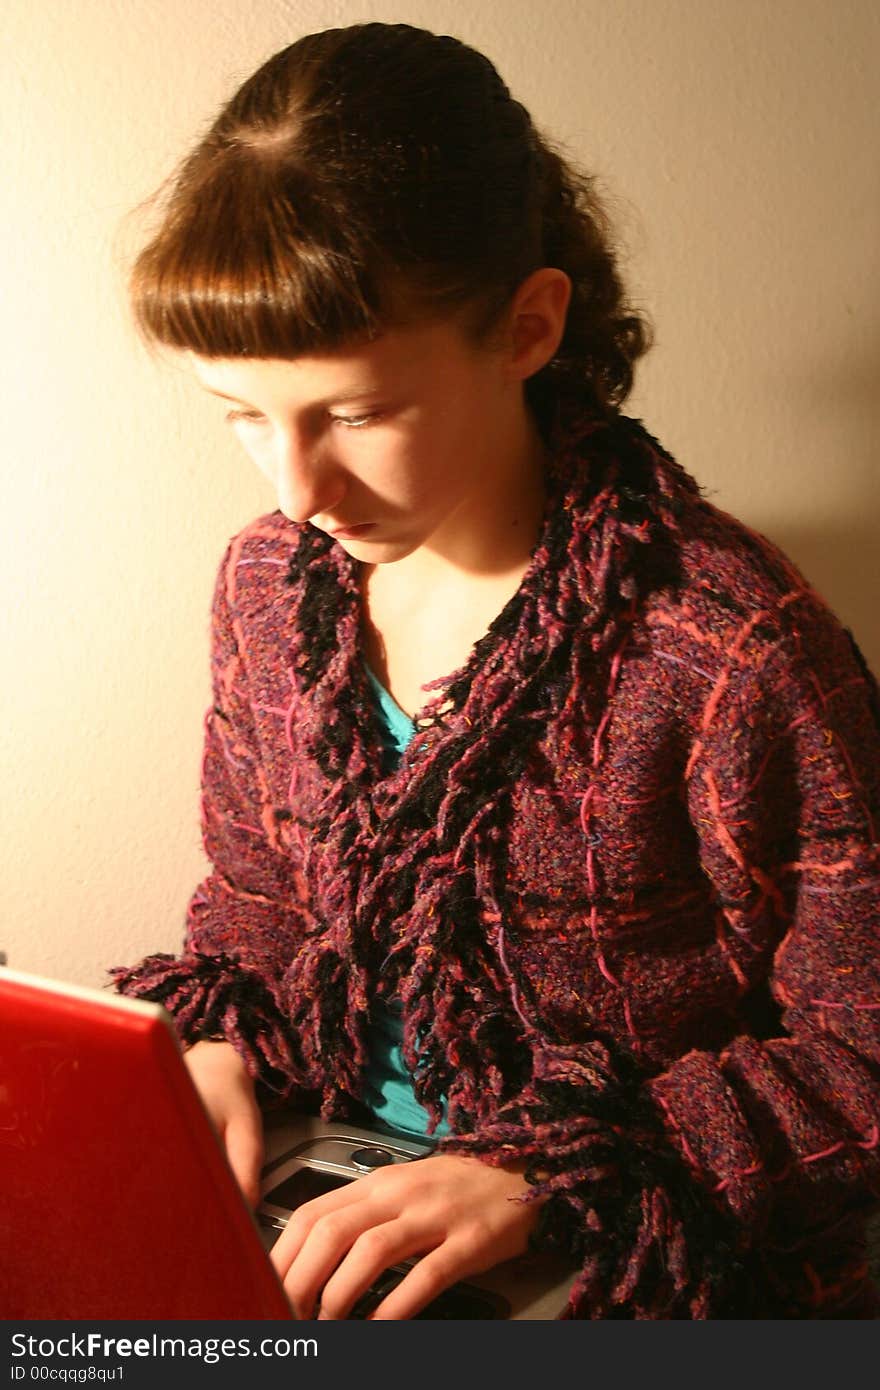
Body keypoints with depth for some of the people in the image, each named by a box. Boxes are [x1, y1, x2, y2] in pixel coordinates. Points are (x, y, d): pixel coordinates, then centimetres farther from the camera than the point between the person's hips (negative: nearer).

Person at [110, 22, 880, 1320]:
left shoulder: (732, 651, -22)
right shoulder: (271, 581, -2)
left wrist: (547, 1172, -21)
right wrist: (214, 1043, -7)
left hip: (656, 1271, -3)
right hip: (325, 1209, 4)